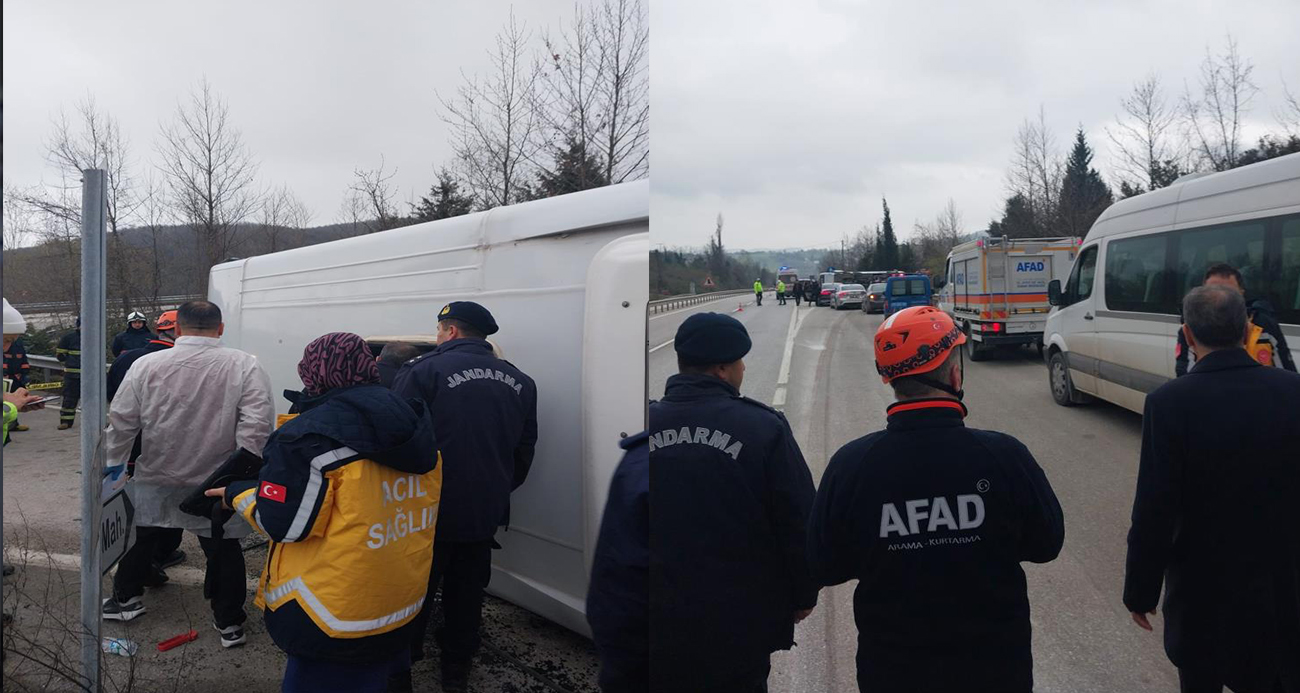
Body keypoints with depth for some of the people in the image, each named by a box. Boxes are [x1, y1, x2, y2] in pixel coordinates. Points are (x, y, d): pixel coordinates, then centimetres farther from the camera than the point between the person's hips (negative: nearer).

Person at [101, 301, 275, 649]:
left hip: (155, 478, 2)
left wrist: (110, 471, 9)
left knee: (139, 535, 26)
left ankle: (126, 598, 42)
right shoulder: (246, 366, -15)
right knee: (223, 550, 13)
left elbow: (120, 424, -3)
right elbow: (257, 428, -21)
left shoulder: (147, 364, -9)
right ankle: (229, 623, 20)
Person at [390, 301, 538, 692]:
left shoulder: (422, 372, -14)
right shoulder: (519, 382, 4)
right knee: (467, 594, 20)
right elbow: (524, 451, 12)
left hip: (430, 513, -5)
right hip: (485, 514, 5)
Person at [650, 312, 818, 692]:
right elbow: (799, 524, -11)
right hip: (742, 625, -2)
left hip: (660, 622, 3)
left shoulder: (647, 423, -4)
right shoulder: (764, 428, -13)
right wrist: (803, 596, 5)